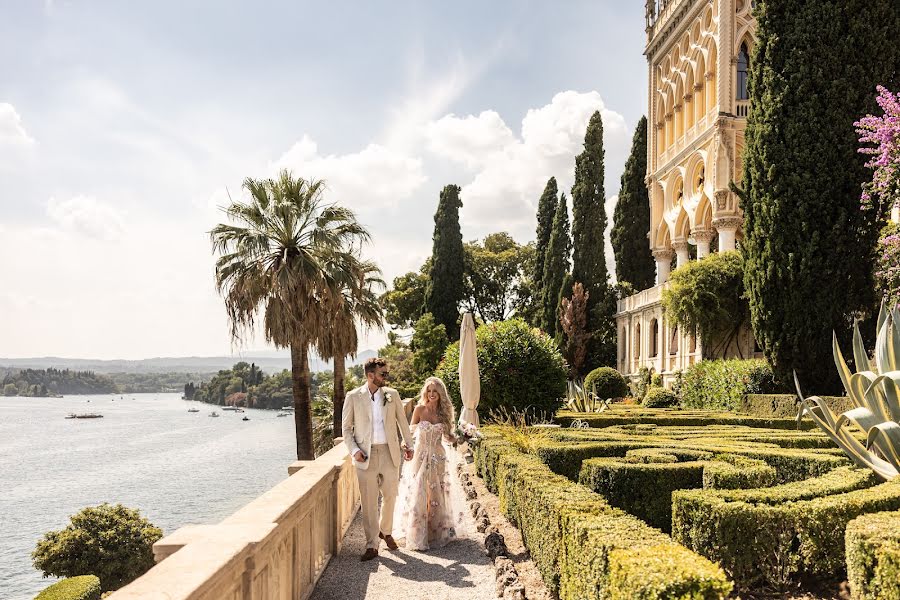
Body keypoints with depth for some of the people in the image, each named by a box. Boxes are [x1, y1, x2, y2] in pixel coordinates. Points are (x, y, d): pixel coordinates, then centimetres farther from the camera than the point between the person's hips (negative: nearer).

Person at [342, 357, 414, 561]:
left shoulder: (392, 395, 4)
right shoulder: (353, 397, -2)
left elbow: (402, 421, 13)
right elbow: (346, 427, 2)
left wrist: (408, 445, 10)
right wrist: (354, 450, -8)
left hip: (389, 453, 2)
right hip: (366, 455, -2)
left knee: (390, 496, 10)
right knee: (368, 501, 1)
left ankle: (386, 531, 35)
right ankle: (372, 546, 10)